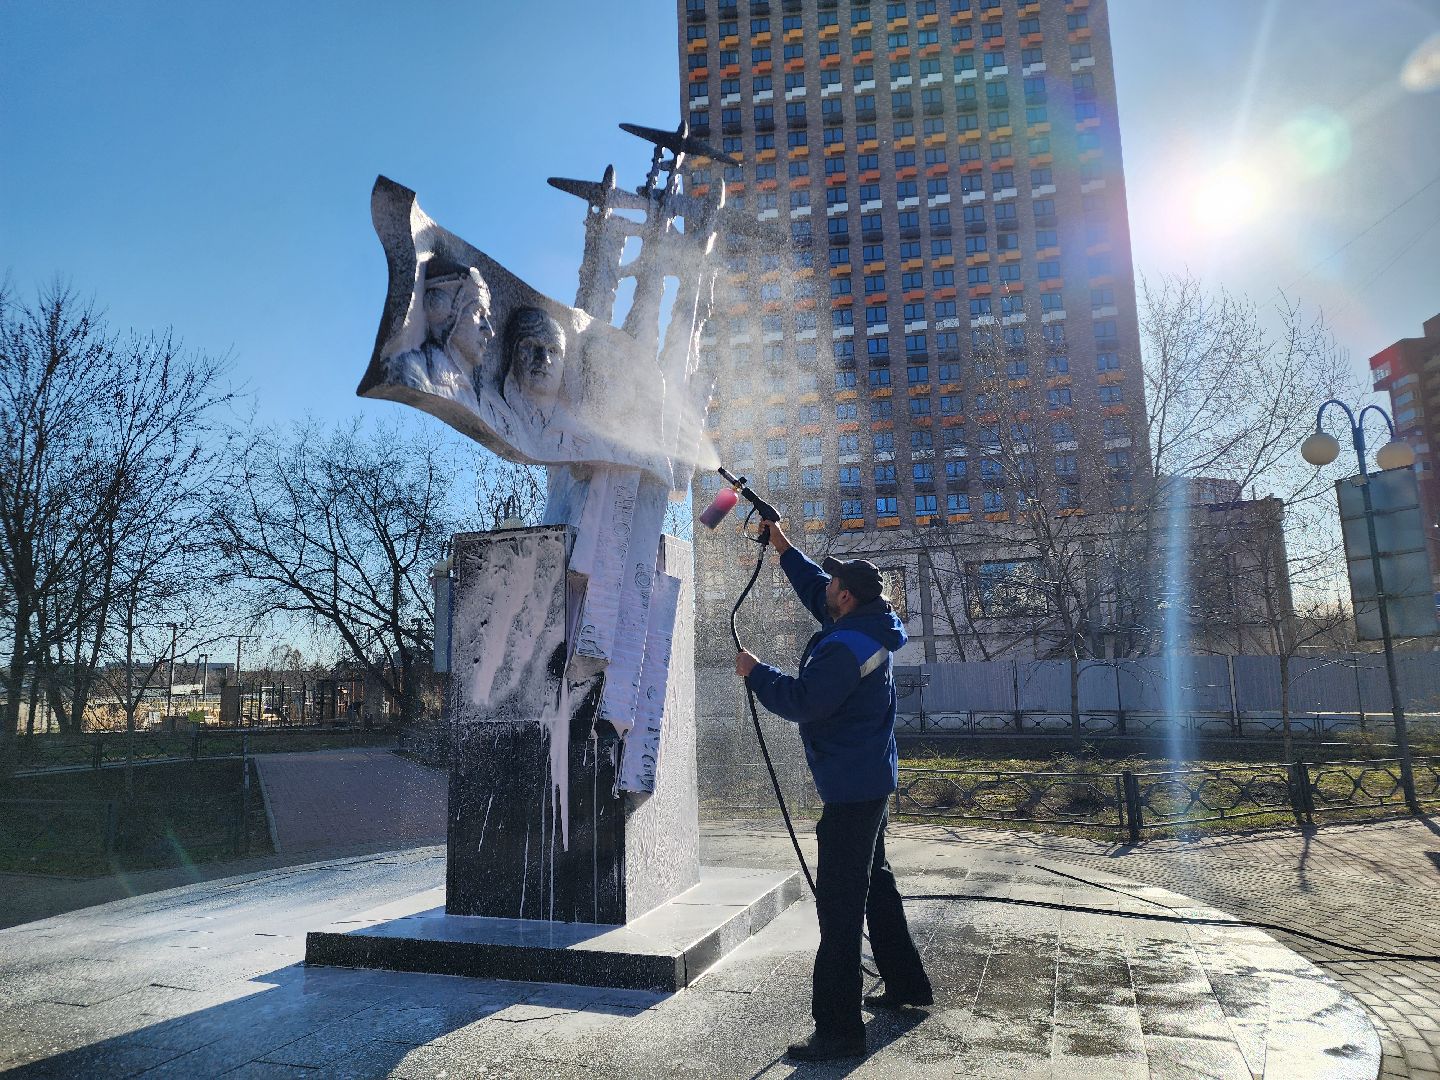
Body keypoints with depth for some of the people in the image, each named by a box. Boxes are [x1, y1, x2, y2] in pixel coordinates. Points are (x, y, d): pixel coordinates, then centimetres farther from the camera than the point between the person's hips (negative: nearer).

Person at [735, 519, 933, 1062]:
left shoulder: (846, 647, -24)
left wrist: (754, 671, -10)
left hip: (851, 789, -11)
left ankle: (838, 1028, -1)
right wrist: (785, 547, 24)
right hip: (871, 781, 11)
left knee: (839, 904, -7)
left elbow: (800, 701, -24)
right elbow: (815, 590, 21)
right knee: (874, 884, 23)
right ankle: (907, 983, 38)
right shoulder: (868, 629, 7)